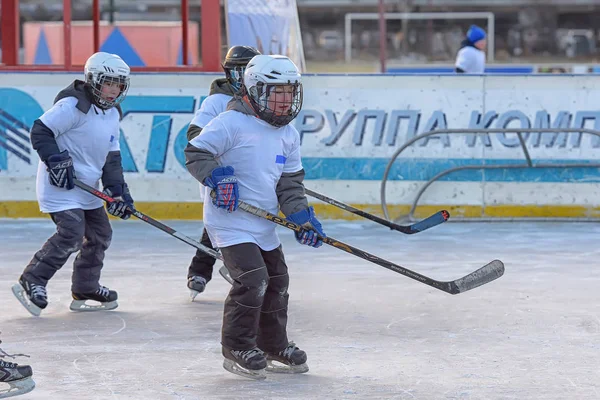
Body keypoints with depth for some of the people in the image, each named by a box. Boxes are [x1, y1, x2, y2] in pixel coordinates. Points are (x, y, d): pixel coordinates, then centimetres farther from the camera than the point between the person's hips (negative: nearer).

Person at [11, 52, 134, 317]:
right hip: (60, 185, -9)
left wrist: (118, 191, 1)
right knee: (71, 234, -18)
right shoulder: (73, 106, -17)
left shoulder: (112, 114, 11)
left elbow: (111, 157, 12)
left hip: (86, 187, 9)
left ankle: (85, 290, 27)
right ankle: (31, 283, -8)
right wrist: (56, 161, -26)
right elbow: (40, 131, -17)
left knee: (100, 234, 13)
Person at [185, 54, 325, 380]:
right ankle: (236, 349, -4)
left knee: (277, 282, 15)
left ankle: (275, 347, 31)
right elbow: (195, 152, -14)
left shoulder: (289, 135, 8)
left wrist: (303, 217, -2)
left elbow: (291, 182, 11)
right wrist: (217, 177, -28)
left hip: (264, 225, 9)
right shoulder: (231, 123, -16)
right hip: (231, 220, -8)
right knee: (252, 280, -18)